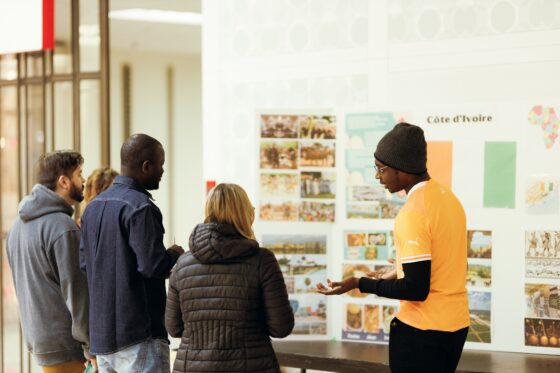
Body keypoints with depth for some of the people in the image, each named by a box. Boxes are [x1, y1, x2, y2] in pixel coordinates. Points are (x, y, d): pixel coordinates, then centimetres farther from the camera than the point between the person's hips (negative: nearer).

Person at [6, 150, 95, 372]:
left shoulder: (20, 224, 13)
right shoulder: (62, 227, -16)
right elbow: (75, 289, -18)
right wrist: (91, 345, -13)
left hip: (35, 335, 9)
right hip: (62, 342, -9)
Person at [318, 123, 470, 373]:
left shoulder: (413, 213, -21)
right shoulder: (447, 196, 6)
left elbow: (416, 289, -22)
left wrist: (359, 284, -16)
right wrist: (399, 275, 19)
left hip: (424, 331, -9)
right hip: (456, 324, 9)